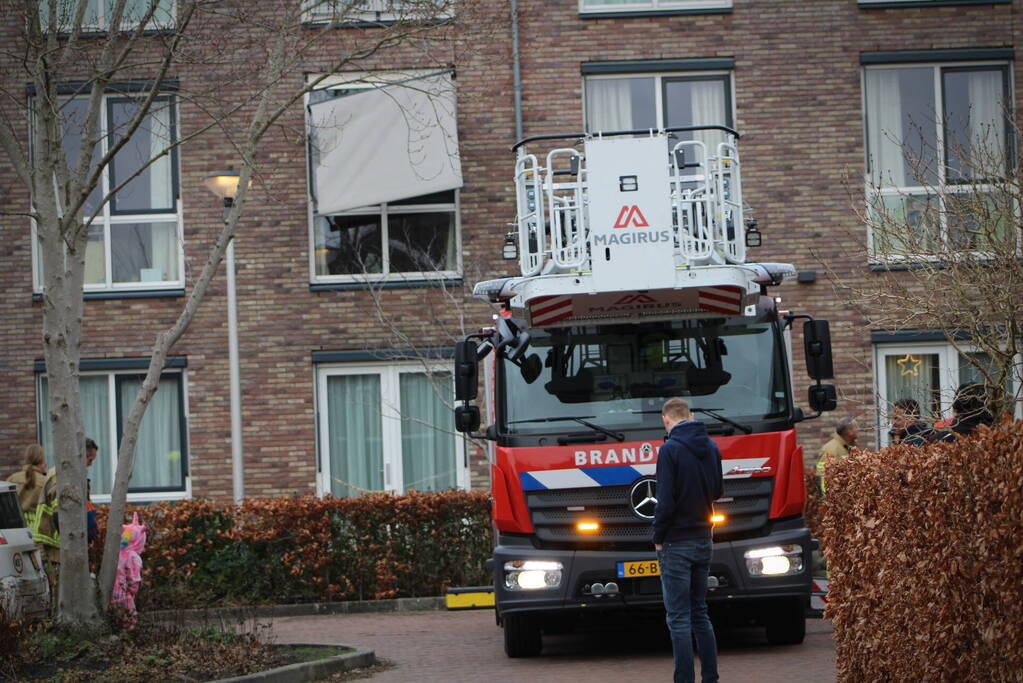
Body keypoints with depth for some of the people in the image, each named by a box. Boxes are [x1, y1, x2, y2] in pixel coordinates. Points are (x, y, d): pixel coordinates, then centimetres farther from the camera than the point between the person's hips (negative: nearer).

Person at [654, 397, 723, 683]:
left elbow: (666, 501, -18)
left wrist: (658, 537, -6)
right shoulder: (711, 448, 6)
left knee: (679, 617, -3)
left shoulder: (670, 450, -15)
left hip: (677, 543, -7)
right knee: (700, 614, 15)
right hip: (704, 540, 7)